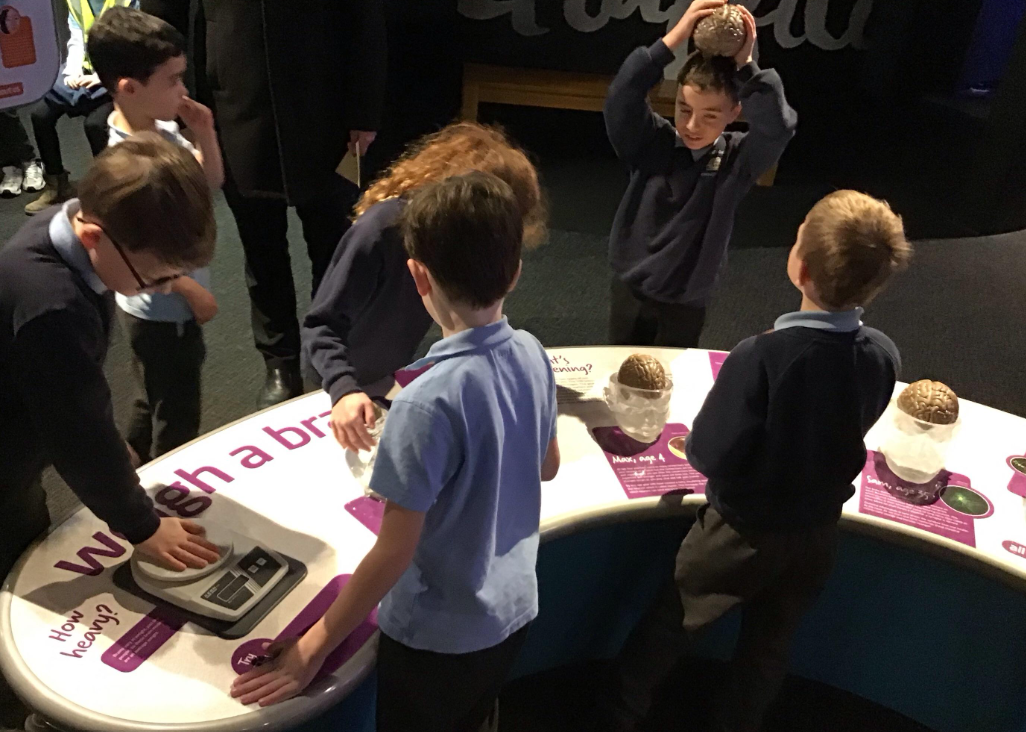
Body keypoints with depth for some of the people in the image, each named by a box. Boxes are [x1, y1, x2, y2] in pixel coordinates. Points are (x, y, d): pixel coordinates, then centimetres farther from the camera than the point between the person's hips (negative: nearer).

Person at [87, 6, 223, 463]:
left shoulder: (165, 130, -5)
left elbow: (212, 179, 10)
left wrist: (205, 133, -8)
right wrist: (193, 292, -15)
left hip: (166, 307, 9)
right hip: (162, 312, -9)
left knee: (153, 401, 27)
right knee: (176, 417, 10)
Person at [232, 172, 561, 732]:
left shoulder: (427, 402, -31)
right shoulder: (532, 354, -11)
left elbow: (394, 552, -24)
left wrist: (313, 648, -12)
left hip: (438, 636, -5)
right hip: (513, 611, 6)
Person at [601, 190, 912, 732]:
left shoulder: (761, 356, -34)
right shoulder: (883, 356, -17)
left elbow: (708, 455, -25)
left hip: (744, 530, -4)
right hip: (818, 531, 4)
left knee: (667, 626, 21)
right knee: (768, 647, 26)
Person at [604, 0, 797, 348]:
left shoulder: (737, 160, -13)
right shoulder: (650, 142, -13)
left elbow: (778, 127, -31)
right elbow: (621, 97, -29)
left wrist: (746, 66, -34)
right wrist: (672, 40, -36)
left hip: (685, 306, -1)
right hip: (628, 291, 1)